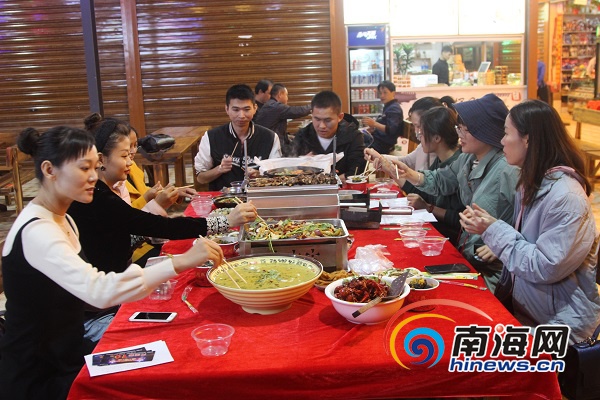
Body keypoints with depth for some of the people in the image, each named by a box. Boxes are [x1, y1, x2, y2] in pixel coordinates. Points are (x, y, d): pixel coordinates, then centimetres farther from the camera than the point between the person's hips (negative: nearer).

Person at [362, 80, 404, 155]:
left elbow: (391, 130, -28)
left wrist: (374, 124, -38)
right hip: (377, 140, 10)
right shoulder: (388, 107, 17)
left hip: (383, 144, -10)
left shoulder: (394, 109, -15)